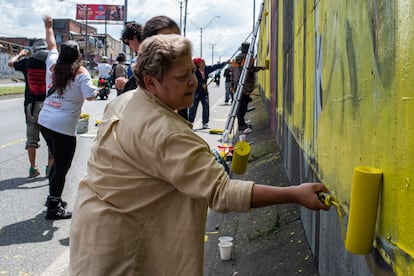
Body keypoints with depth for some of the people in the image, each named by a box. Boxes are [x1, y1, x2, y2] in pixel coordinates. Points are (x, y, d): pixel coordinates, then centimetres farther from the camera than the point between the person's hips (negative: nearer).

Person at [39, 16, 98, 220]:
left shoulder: (52, 65, 7)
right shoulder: (81, 72, -8)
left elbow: (51, 45, 25)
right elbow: (90, 96, -16)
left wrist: (49, 27, 40)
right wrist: (96, 90, 6)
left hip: (44, 121, 7)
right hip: (63, 127, -7)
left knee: (57, 163, 23)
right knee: (62, 167, 2)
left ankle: (53, 198, 34)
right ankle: (54, 208, 7)